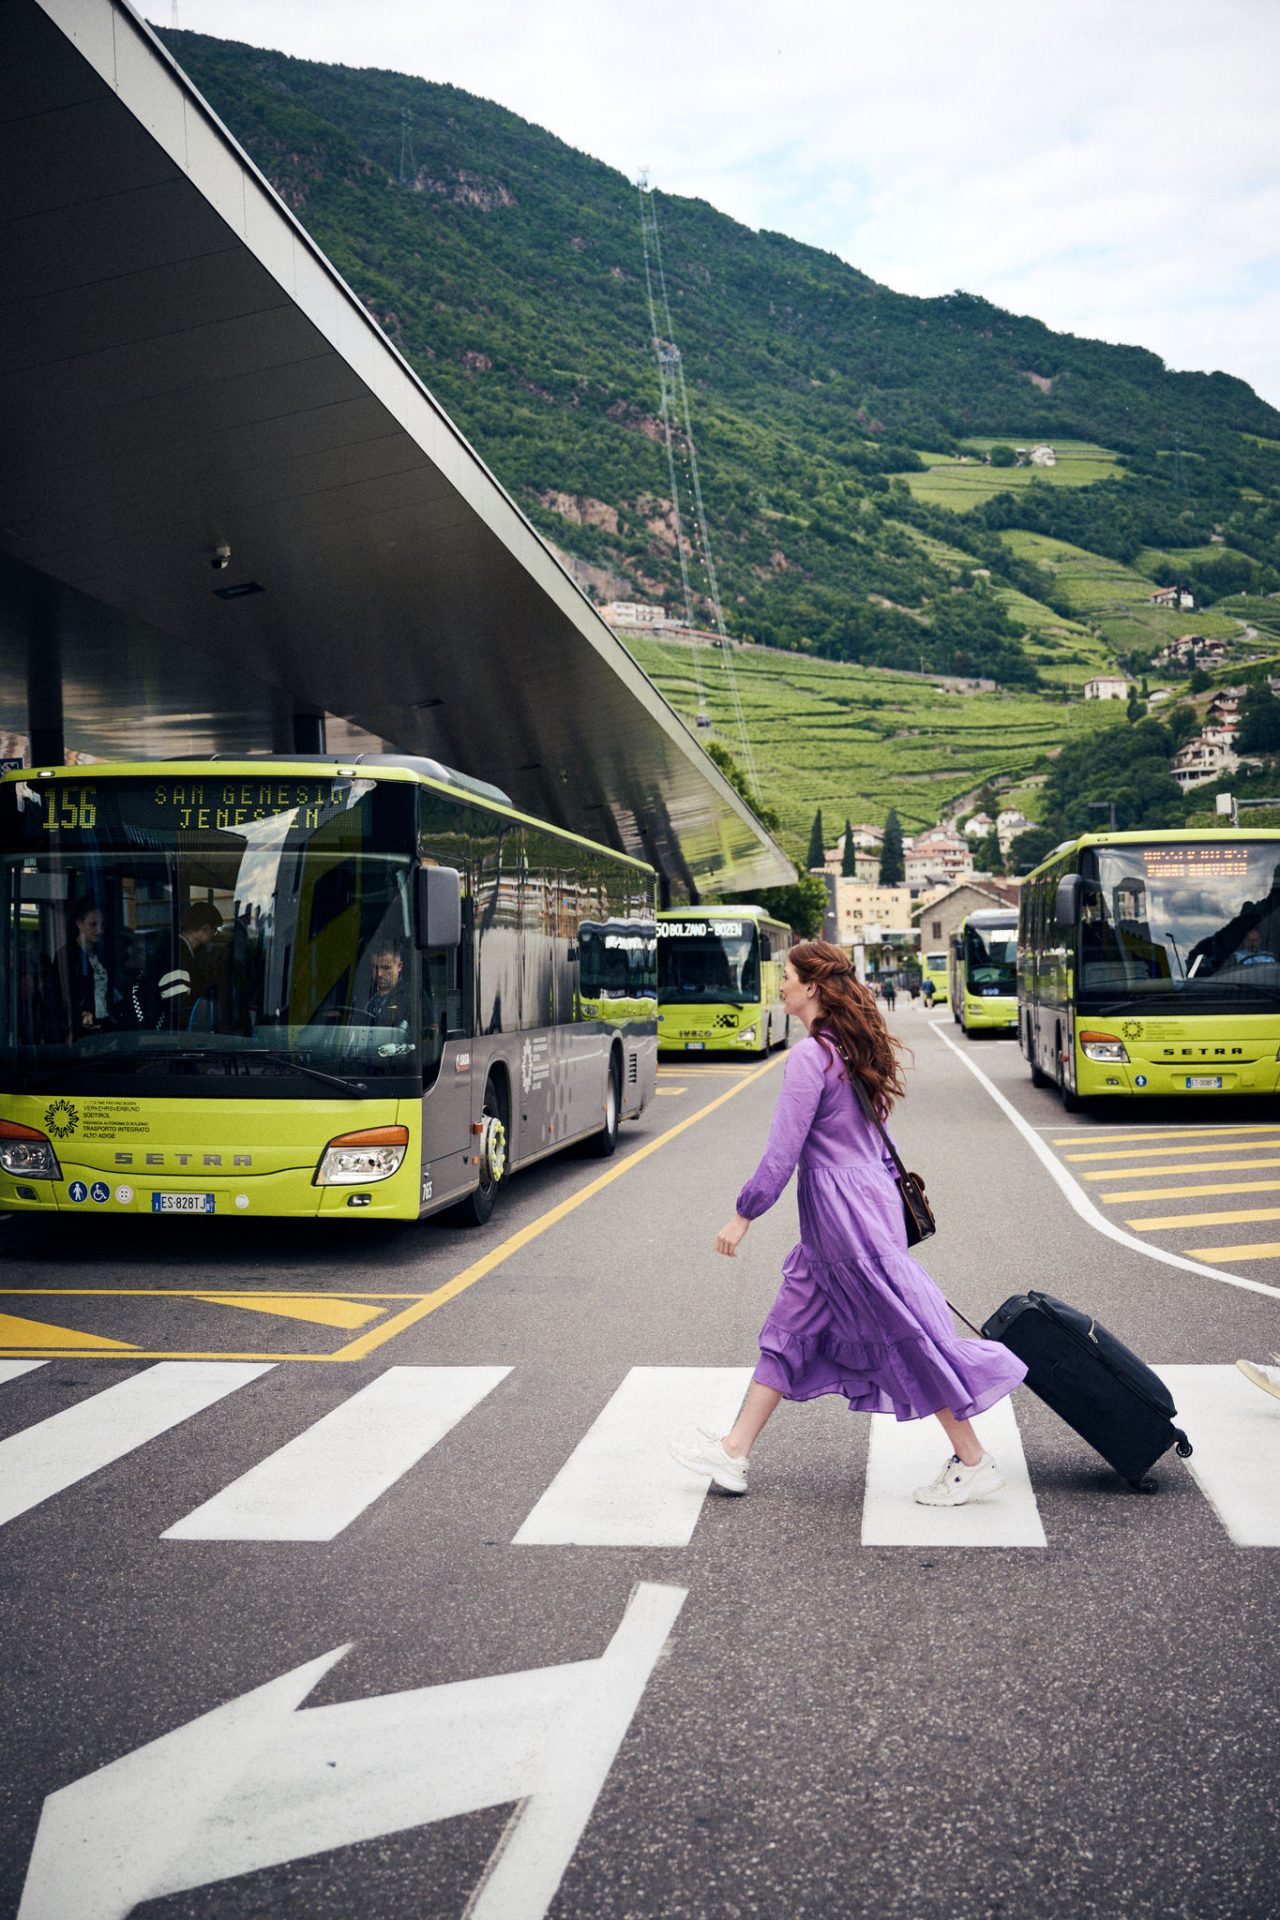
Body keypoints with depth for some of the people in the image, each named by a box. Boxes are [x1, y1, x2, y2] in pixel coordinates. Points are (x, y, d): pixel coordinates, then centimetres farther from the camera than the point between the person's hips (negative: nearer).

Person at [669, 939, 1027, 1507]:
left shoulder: (810, 1055, -19)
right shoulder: (851, 1046, 10)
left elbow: (783, 1151, -20)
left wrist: (744, 1214, -11)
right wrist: (889, 1190, 24)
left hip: (842, 1208, -10)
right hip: (866, 1193, 10)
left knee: (905, 1334, 0)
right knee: (790, 1330, 14)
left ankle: (973, 1464, 12)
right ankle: (733, 1452, 22)